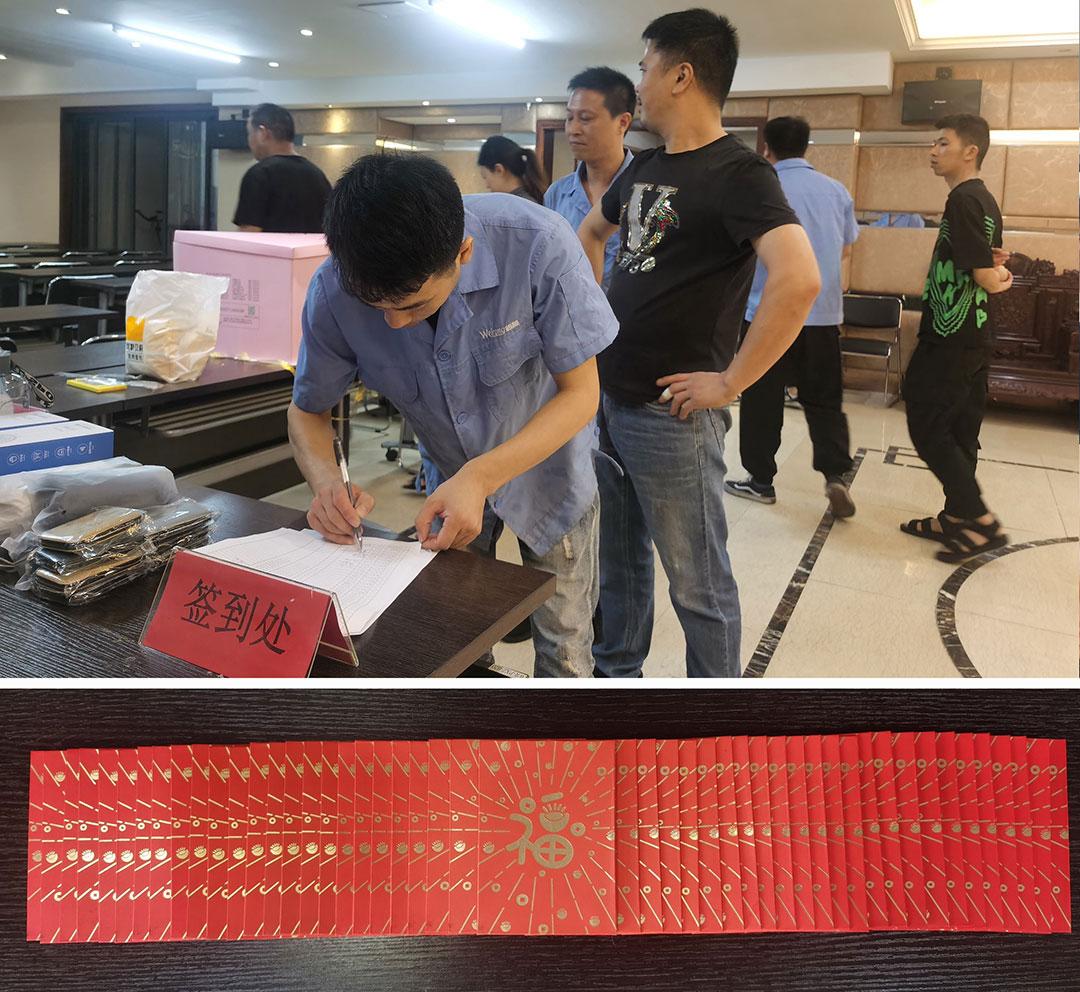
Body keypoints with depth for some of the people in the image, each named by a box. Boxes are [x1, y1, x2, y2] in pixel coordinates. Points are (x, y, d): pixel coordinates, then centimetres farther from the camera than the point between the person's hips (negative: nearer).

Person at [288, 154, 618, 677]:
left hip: (547, 460, -2)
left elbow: (580, 391, -24)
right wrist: (327, 481, -31)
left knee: (563, 649, 7)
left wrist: (480, 477, -37)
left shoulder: (537, 244, -34)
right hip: (451, 477, 2)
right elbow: (307, 411, -8)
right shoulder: (334, 290, -25)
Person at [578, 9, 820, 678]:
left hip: (671, 415, -8)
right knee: (619, 558, 21)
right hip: (608, 398, 9)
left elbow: (799, 281, -30)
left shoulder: (738, 173, -14)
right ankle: (616, 671, 40)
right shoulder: (646, 167, 12)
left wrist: (730, 381, -24)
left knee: (697, 582, 5)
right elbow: (591, 232, 31)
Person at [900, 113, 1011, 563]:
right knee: (959, 433, 13)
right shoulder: (985, 200, 14)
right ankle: (956, 517, 22)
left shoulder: (963, 200, -17)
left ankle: (981, 521, -2)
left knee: (928, 428, -4)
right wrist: (996, 266, -1)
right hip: (974, 338, 9)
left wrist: (996, 278, 2)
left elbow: (987, 278, -19)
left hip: (950, 341, -9)